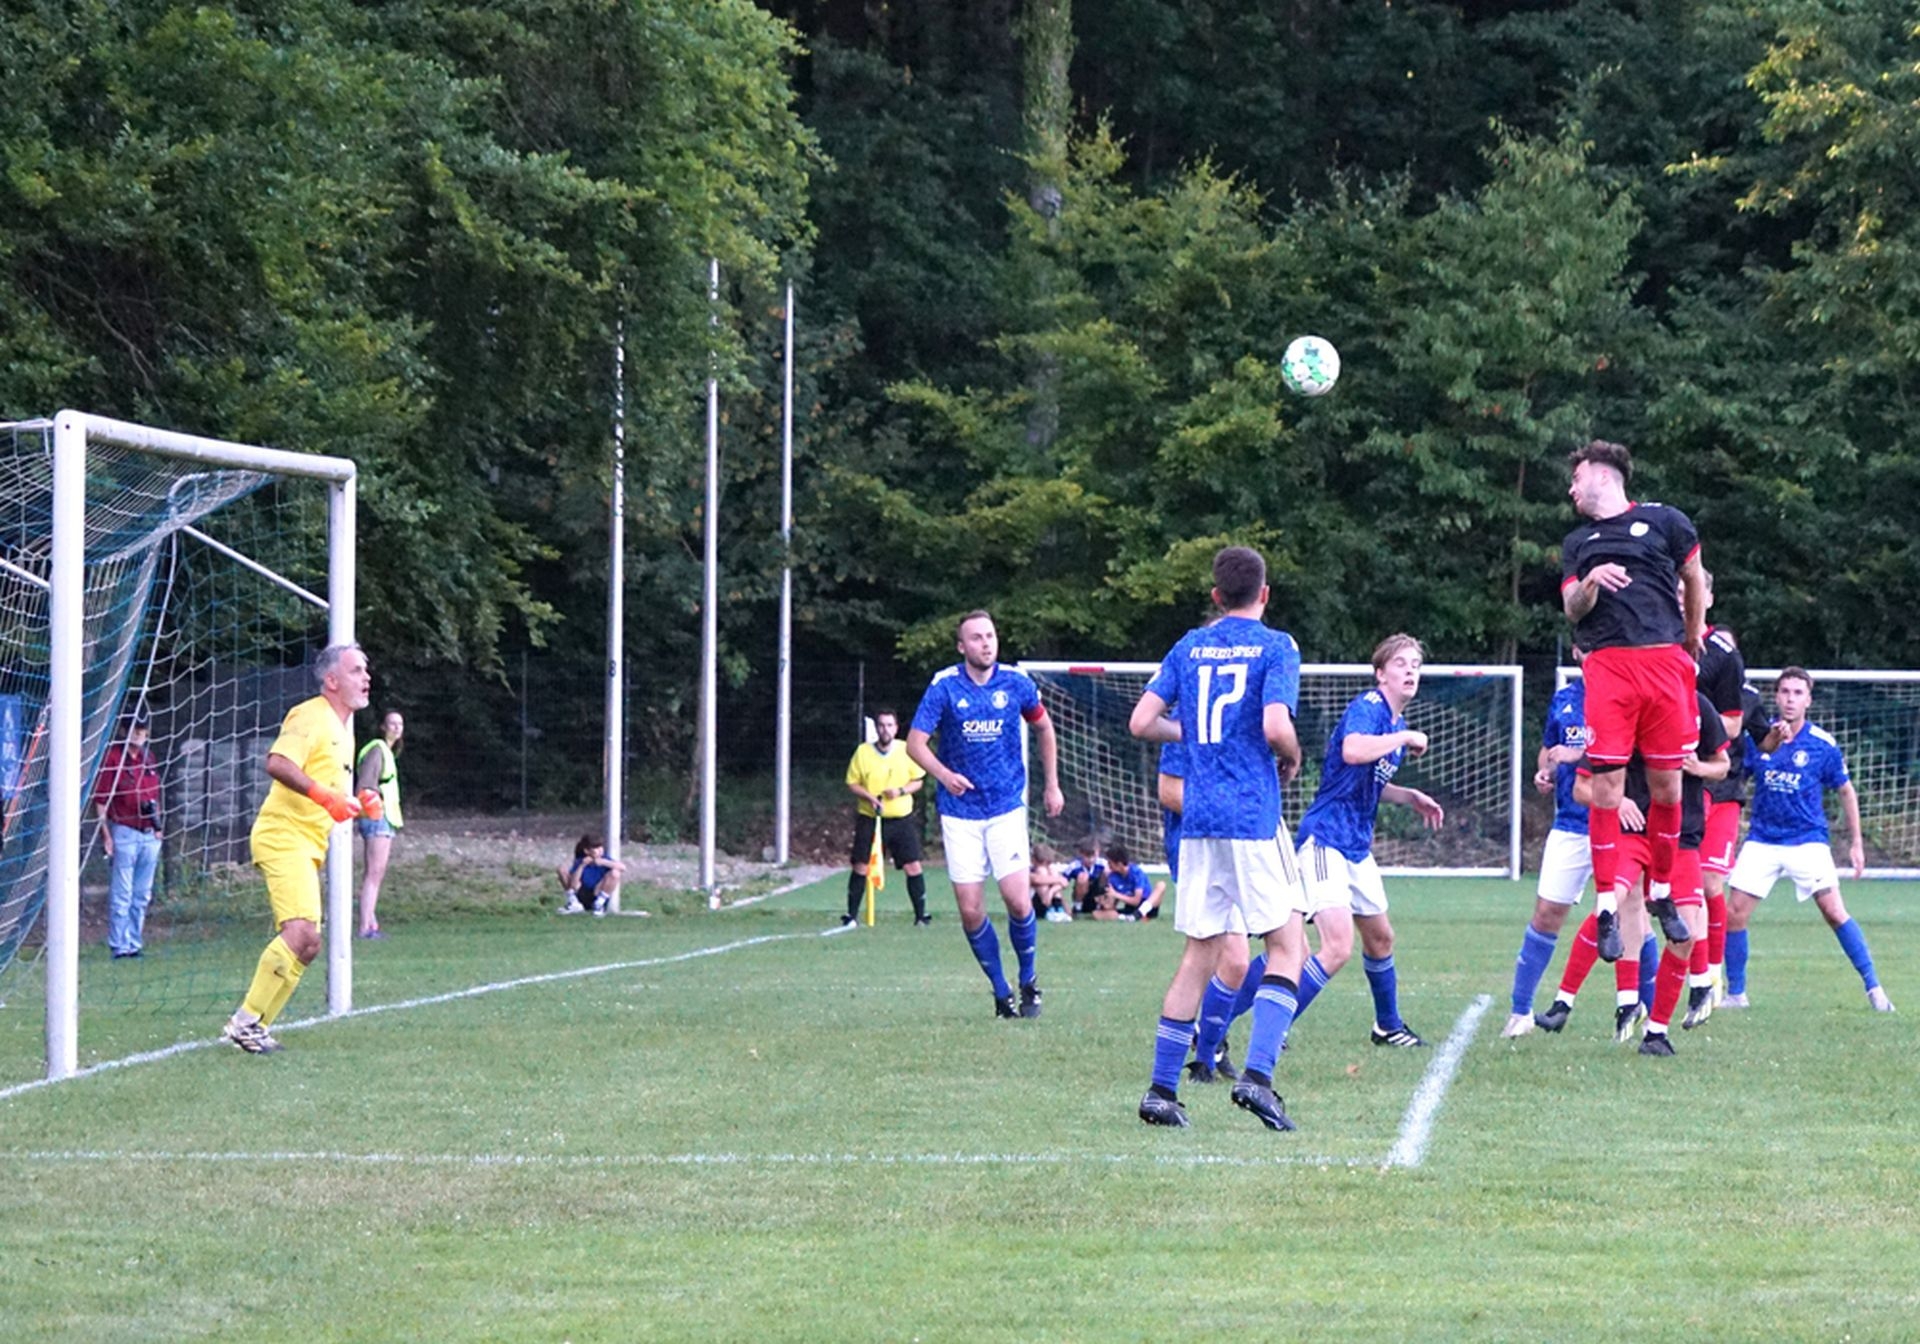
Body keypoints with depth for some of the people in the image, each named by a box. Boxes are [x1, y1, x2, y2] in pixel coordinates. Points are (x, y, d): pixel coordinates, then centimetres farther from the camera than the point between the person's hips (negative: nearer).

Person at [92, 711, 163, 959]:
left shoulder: (148, 757, 13)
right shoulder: (113, 757, -7)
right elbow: (100, 799, -8)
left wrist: (157, 826, 13)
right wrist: (106, 835, -13)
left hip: (149, 834, 7)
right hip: (124, 833, -7)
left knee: (142, 895, 10)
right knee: (121, 895, -5)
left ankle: (135, 943, 17)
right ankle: (119, 946, -2)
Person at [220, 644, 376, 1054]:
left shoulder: (343, 728, 22)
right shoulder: (310, 716, -9)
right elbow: (278, 763, -25)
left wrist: (359, 805, 13)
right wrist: (324, 794, -31)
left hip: (308, 847, 10)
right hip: (284, 838, -10)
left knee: (306, 944, 7)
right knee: (300, 930, -24)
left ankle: (256, 1026, 12)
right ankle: (246, 1020, -21)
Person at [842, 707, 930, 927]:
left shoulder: (906, 750, -1)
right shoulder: (863, 752, -3)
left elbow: (918, 781, 6)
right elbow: (852, 783, 2)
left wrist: (901, 791, -14)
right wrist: (869, 796, -16)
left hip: (902, 818, 0)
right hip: (870, 818, 0)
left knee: (913, 866, -5)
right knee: (861, 866, -1)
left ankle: (921, 915, 5)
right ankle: (851, 915, 9)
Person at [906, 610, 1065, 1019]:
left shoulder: (1016, 684, -1)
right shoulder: (944, 687, -6)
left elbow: (1043, 729, 16)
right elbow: (916, 742, -9)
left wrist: (1052, 785, 17)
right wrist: (944, 774, -28)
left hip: (1006, 806, 0)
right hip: (960, 812, 0)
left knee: (1018, 901, -11)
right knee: (970, 910, -3)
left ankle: (1029, 980, 13)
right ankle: (1001, 992, 13)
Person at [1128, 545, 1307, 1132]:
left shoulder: (1189, 646, 11)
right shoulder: (1275, 647, -4)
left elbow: (1141, 722, 7)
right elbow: (1275, 727, -17)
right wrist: (1293, 758, 5)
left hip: (1198, 819, 5)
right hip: (1254, 819, -5)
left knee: (1199, 956, 10)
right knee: (1287, 944, 3)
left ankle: (1161, 1090, 8)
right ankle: (1257, 1075, -13)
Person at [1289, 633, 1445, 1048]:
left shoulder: (1398, 724, 15)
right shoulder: (1367, 707, -14)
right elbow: (1353, 751, -37)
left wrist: (1411, 797, 15)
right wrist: (1405, 738, -24)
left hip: (1357, 846, 10)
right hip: (1325, 839, -10)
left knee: (1380, 938, 23)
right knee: (1338, 948, -20)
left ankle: (1388, 1026, 42)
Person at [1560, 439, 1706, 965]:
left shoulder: (1664, 521, 10)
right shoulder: (1577, 542, 19)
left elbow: (1693, 582, 20)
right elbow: (1572, 609, 10)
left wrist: (1691, 639, 25)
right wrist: (1591, 582, -10)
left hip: (1664, 661, -1)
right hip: (1607, 667, 1)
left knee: (1666, 785, 1)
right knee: (1606, 786, -7)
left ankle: (1661, 891, 18)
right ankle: (1607, 906, -3)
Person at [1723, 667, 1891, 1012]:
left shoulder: (1823, 744, -5)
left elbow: (1846, 791, 5)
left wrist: (1856, 844, 5)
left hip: (1807, 840, -2)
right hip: (1762, 839, 2)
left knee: (1834, 911, -13)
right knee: (1734, 914, -5)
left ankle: (1873, 988, -5)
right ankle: (1735, 994, 9)